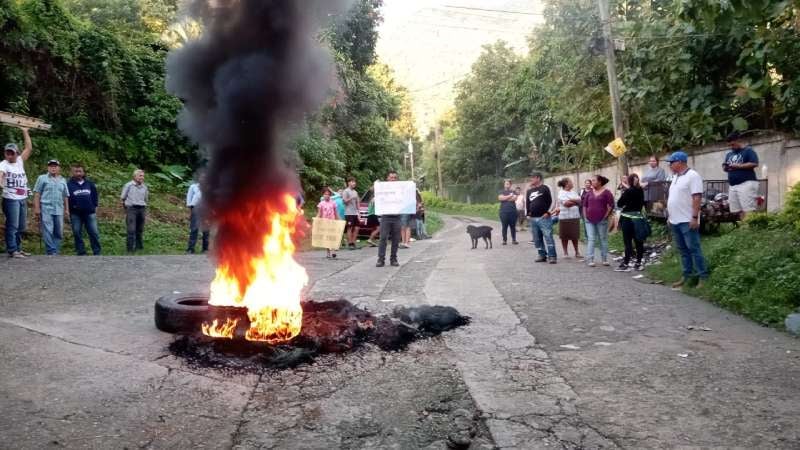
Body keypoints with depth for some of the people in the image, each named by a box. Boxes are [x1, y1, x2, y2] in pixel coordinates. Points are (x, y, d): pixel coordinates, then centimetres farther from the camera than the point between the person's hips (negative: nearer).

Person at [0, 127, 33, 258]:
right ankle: (12, 250, -2)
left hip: (23, 199, 6)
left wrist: (25, 132, 12)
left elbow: (29, 148, 13)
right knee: (12, 226, -5)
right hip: (11, 199, -6)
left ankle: (18, 248, 22)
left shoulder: (20, 161, 10)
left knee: (21, 227, 13)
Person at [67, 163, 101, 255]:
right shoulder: (69, 184, 1)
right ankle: (81, 252, 12)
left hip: (90, 213, 1)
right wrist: (72, 206, -6)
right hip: (75, 214, -1)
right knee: (77, 233, 3)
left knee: (94, 232, -1)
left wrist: (94, 205, 7)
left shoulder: (90, 184, 10)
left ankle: (97, 252, 6)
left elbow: (95, 196, 17)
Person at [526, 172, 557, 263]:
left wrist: (547, 212, -11)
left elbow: (549, 201, -5)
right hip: (533, 219, 7)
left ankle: (552, 256, -8)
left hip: (544, 218, -7)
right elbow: (527, 204, 19)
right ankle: (542, 255, 17)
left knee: (548, 237, -10)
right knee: (537, 239, 9)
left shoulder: (544, 188, -1)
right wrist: (528, 214, 8)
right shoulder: (529, 191, 17)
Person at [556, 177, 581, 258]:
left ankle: (577, 252, 17)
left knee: (575, 236, 8)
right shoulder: (561, 193, -5)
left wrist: (571, 200, -13)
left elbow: (580, 200, 2)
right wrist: (576, 201, -4)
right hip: (565, 217, -5)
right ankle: (566, 252, 11)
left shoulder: (573, 192, 15)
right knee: (565, 236, 1)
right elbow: (566, 203, -17)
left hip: (575, 217, 5)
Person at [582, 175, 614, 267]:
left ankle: (604, 259, 16)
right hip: (590, 220, 3)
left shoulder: (606, 192, -3)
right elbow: (584, 205, 16)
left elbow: (611, 205, -6)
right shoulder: (589, 192, 9)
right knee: (591, 239, -1)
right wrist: (585, 215, 8)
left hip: (601, 220, -3)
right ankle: (590, 259, -2)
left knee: (603, 239, 7)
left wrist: (606, 215, -9)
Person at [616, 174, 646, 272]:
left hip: (628, 218, -7)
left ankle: (626, 264, -3)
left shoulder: (628, 191, -12)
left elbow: (619, 204, -8)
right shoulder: (641, 190, 7)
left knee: (628, 242, -5)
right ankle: (638, 263, 14)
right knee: (638, 241, 8)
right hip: (638, 217, 7)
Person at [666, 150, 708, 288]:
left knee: (694, 249, -6)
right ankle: (687, 275, 18)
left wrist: (695, 217, -22)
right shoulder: (675, 177, 16)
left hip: (687, 221, -9)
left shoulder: (692, 175, -11)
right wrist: (669, 216, 19)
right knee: (683, 250, 12)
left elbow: (697, 198, -18)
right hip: (675, 220, 9)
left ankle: (703, 277, 0)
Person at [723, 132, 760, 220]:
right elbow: (725, 167, 25)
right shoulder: (729, 154, 23)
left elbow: (754, 164, -11)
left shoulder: (748, 150, 1)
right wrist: (725, 167, 2)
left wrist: (738, 166, -14)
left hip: (746, 184, -7)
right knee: (737, 211, 2)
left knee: (748, 211, -14)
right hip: (733, 186, 7)